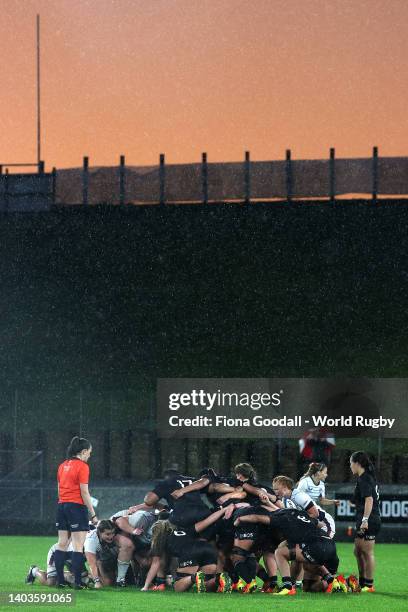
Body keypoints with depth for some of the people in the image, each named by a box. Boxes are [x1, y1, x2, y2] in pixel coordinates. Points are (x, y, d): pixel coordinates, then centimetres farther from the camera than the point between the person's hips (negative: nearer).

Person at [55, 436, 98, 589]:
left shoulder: (63, 465, 12)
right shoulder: (82, 466, -10)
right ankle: (77, 582, -8)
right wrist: (93, 514, -10)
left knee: (62, 544, 9)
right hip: (77, 506, -7)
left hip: (62, 506, 7)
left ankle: (60, 580, 10)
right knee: (78, 546, -5)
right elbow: (84, 492, -13)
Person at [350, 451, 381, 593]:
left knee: (367, 552, -5)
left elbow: (369, 499, -23)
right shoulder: (368, 477, 17)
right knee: (358, 551, 15)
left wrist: (365, 520, -26)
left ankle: (369, 585, -1)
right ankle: (362, 582, 22)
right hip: (363, 522, 10)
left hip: (369, 521, -10)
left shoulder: (364, 479, -13)